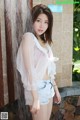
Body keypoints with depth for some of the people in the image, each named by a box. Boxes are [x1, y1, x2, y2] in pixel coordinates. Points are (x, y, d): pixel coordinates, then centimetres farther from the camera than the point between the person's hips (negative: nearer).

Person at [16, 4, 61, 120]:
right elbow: (30, 70, -21)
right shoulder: (28, 37, -15)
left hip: (48, 87, 8)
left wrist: (56, 89, 16)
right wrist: (35, 98, -22)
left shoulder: (44, 41, 10)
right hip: (37, 89, -8)